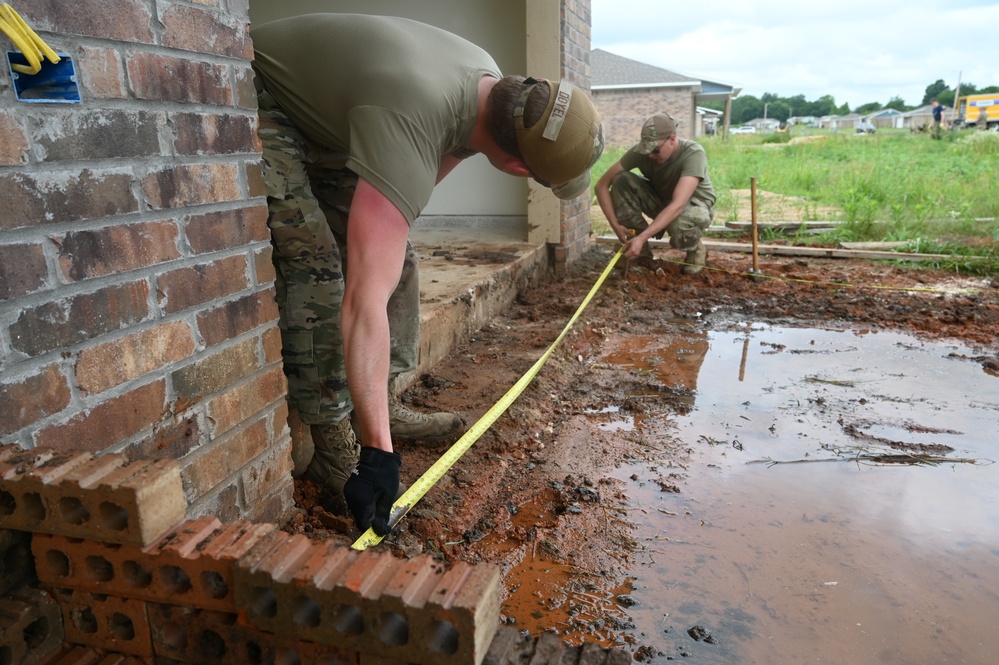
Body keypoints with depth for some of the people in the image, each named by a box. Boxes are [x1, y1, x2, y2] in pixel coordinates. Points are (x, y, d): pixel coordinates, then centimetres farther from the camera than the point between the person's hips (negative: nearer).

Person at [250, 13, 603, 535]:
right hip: (262, 103, -8)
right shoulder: (407, 127, -42)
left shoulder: (493, 84, -14)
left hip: (325, 118, 8)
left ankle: (382, 407, 10)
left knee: (394, 257, 1)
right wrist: (377, 452, -45)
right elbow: (365, 303, -46)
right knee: (315, 265, -23)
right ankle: (334, 447, -14)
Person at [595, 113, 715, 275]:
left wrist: (642, 238, -51)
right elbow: (602, 185, -19)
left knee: (678, 226, -41)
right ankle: (641, 250, -12)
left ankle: (696, 249, -2)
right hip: (660, 200, 4)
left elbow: (678, 205, -43)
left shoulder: (693, 154, -32)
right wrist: (615, 225, -30)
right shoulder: (640, 151, -22)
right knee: (621, 180, -23)